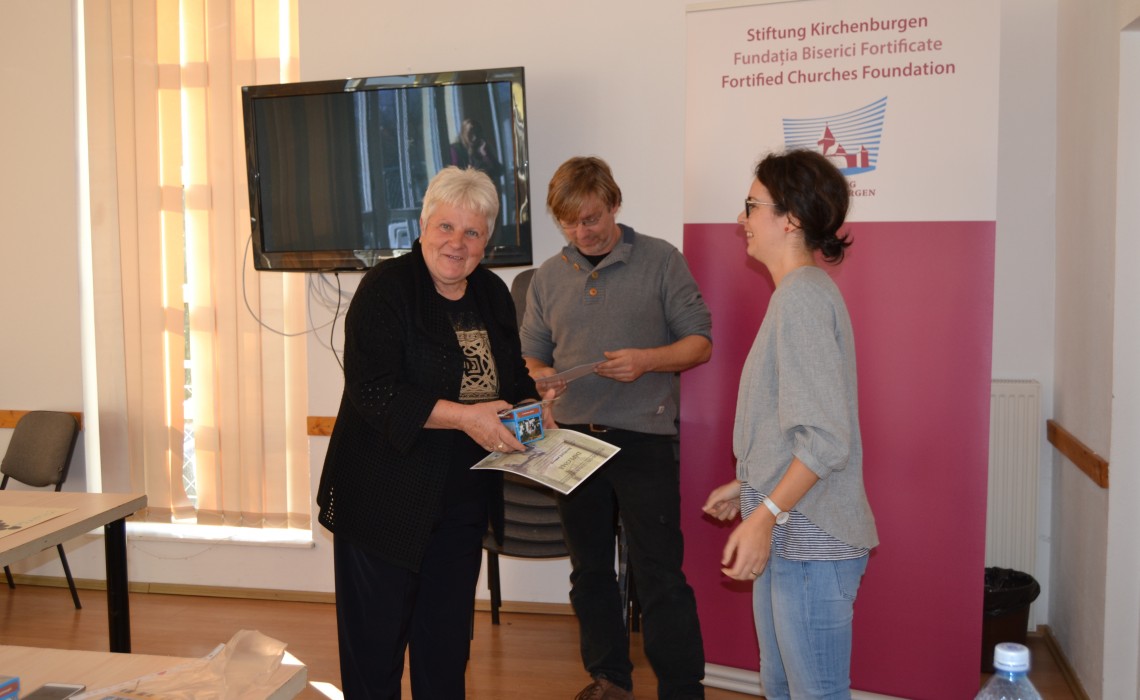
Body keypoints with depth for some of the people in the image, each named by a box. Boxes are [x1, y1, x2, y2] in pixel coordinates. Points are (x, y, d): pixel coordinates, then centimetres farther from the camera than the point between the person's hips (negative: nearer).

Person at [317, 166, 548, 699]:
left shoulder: (493, 294, 8)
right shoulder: (386, 289, -13)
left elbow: (511, 376, 19)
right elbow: (373, 394, -22)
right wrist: (463, 416, -29)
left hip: (463, 502, 6)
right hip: (387, 499, -6)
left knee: (447, 644, 18)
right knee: (376, 637, 7)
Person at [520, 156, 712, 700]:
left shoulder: (659, 260, -1)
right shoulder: (547, 277, 10)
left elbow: (700, 342, -2)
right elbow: (532, 356, 15)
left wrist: (646, 360, -19)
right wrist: (539, 377, -8)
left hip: (643, 437, -5)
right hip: (574, 437, 5)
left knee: (659, 575, -4)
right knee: (589, 568, 15)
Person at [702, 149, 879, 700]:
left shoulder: (803, 295, -18)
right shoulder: (801, 291, 15)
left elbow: (825, 438, -25)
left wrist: (766, 514, -26)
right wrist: (746, 486, 23)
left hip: (811, 543, -10)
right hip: (786, 536, 10)